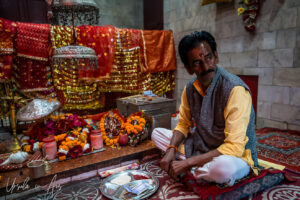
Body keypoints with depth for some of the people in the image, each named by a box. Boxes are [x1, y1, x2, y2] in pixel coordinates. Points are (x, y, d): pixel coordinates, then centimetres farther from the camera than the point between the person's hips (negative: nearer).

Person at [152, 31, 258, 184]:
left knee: (224, 166, -40)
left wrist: (187, 163, -27)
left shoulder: (235, 89, -26)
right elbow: (183, 125, 7)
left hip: (236, 156, -6)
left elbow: (233, 147, -29)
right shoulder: (190, 88, -4)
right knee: (157, 133, 3)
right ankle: (198, 169, -9)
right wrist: (171, 150, -13)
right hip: (201, 147, 6)